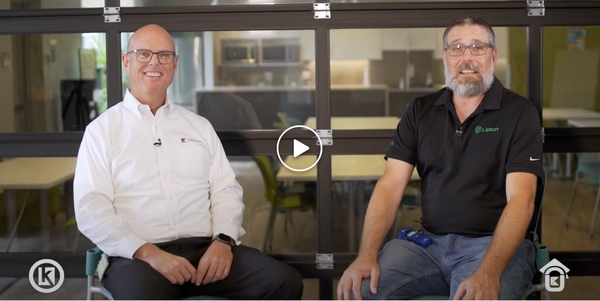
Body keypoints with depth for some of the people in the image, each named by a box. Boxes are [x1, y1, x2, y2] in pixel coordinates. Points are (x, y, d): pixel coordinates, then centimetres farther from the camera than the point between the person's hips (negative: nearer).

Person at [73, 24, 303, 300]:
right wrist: (148, 253, -16)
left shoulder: (200, 126, 18)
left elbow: (226, 191, 13)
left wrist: (223, 241, -8)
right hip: (137, 257, -4)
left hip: (206, 248, 4)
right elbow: (91, 209, -3)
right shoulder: (102, 129, 7)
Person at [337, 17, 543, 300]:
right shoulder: (420, 111, 10)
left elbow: (521, 198, -12)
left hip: (495, 244, -3)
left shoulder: (519, 112, -2)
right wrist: (367, 255, -14)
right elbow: (390, 185, 2)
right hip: (428, 242, 3)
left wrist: (489, 273, -27)